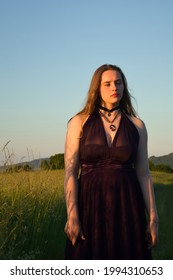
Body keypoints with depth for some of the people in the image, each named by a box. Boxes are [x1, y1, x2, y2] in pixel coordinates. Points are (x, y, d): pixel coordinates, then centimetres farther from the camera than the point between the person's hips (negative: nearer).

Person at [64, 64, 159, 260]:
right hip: (90, 205, -1)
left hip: (126, 206, 2)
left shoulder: (137, 125, 5)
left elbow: (143, 173, 6)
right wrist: (72, 216, -14)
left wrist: (153, 218, 1)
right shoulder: (79, 122, 0)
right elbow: (70, 172, -5)